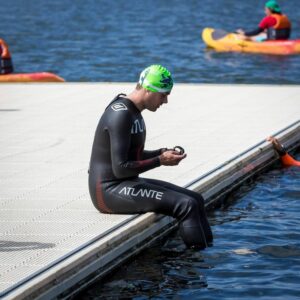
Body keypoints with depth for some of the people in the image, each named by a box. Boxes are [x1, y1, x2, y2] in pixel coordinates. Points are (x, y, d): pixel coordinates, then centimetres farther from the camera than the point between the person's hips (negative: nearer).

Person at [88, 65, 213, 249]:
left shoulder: (134, 111, 13)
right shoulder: (121, 115, -20)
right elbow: (120, 168, -24)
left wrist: (162, 153, 6)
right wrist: (160, 161, -17)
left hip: (126, 185, 11)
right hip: (109, 190, -11)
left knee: (196, 199, 6)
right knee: (187, 206, -21)